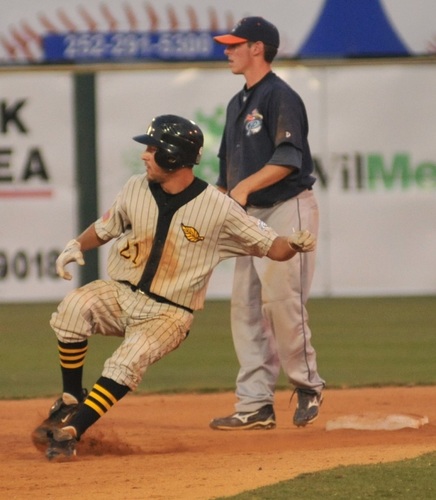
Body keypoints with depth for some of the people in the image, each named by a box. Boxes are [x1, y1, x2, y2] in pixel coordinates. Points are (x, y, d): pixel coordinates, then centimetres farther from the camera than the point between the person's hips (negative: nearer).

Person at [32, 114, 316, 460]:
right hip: (120, 294, 3)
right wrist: (77, 246, -4)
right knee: (74, 307, -28)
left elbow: (272, 246, -6)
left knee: (128, 363, -31)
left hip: (169, 314, -3)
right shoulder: (136, 189, 0)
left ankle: (70, 432, -26)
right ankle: (71, 400, -12)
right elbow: (105, 228, 16)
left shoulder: (218, 208, -11)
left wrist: (295, 245, -28)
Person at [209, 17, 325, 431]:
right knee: (245, 306, 3)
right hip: (251, 216, 9)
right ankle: (255, 405, 4)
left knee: (281, 300, -11)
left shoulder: (280, 97, -10)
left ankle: (307, 386, 7)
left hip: (287, 210, -9)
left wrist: (246, 187, -27)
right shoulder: (238, 104, 18)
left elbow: (288, 159, -21)